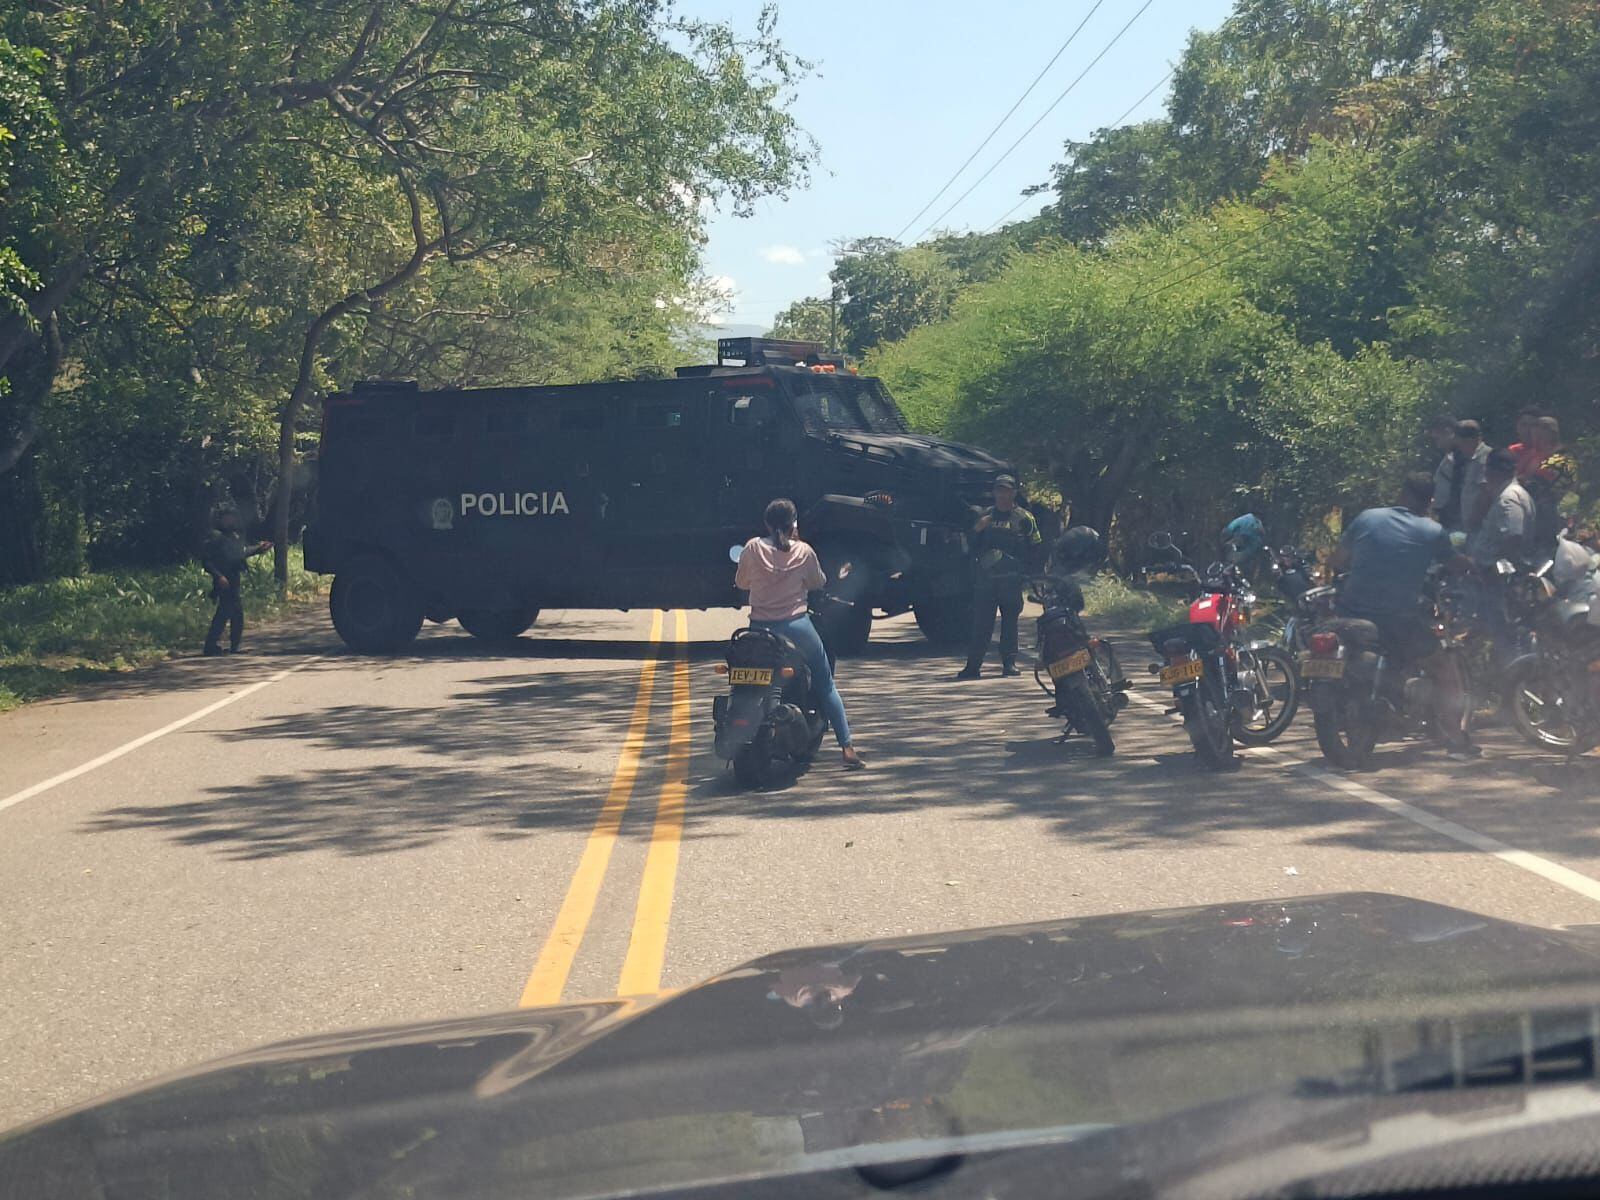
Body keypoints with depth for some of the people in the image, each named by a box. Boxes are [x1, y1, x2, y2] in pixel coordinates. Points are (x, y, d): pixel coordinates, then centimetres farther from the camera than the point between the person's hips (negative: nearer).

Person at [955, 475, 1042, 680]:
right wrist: (977, 530, -3)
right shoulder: (985, 516, 15)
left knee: (1010, 620, 3)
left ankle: (1009, 663, 10)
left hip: (1011, 579, -2)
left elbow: (1034, 548, 5)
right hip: (985, 577, 2)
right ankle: (973, 664, -3)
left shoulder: (1024, 518, 6)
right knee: (981, 622, -3)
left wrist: (1024, 569, -5)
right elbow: (972, 546, 17)